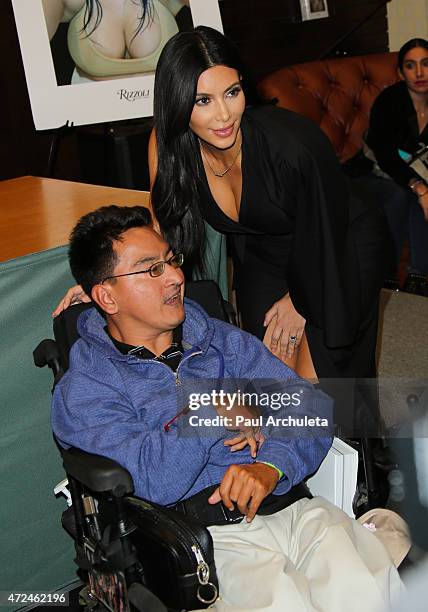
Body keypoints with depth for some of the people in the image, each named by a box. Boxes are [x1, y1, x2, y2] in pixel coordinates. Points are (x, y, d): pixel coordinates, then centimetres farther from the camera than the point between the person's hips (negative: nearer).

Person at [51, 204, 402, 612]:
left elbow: (307, 400, 7)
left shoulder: (221, 339, 18)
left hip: (294, 507, 4)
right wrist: (218, 406, -3)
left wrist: (271, 465, -11)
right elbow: (157, 480, -13)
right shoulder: (83, 391, 3)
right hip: (212, 537, -4)